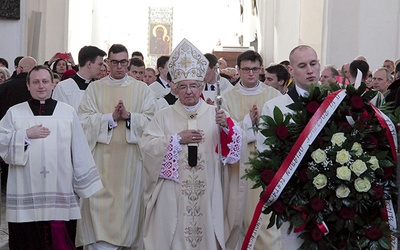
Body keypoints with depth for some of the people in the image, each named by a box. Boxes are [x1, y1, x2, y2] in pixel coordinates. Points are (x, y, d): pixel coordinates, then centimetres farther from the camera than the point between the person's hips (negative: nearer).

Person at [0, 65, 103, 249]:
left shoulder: (68, 112, 7)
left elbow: (80, 151, 5)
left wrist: (88, 185, 2)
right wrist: (25, 135, -10)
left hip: (60, 193, 0)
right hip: (26, 194, 0)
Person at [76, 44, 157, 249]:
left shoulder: (141, 89, 8)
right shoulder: (94, 88, 8)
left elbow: (151, 120, -2)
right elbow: (85, 119, -3)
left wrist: (128, 115, -17)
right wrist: (111, 117, -15)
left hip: (130, 157, 0)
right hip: (101, 157, 0)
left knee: (127, 200, 3)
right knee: (100, 202, -5)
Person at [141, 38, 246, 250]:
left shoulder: (215, 114, 6)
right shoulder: (164, 116, 5)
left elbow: (235, 147, -4)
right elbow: (147, 146, -4)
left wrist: (226, 127, -23)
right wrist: (178, 139, -11)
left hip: (207, 194, 1)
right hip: (173, 195, 0)